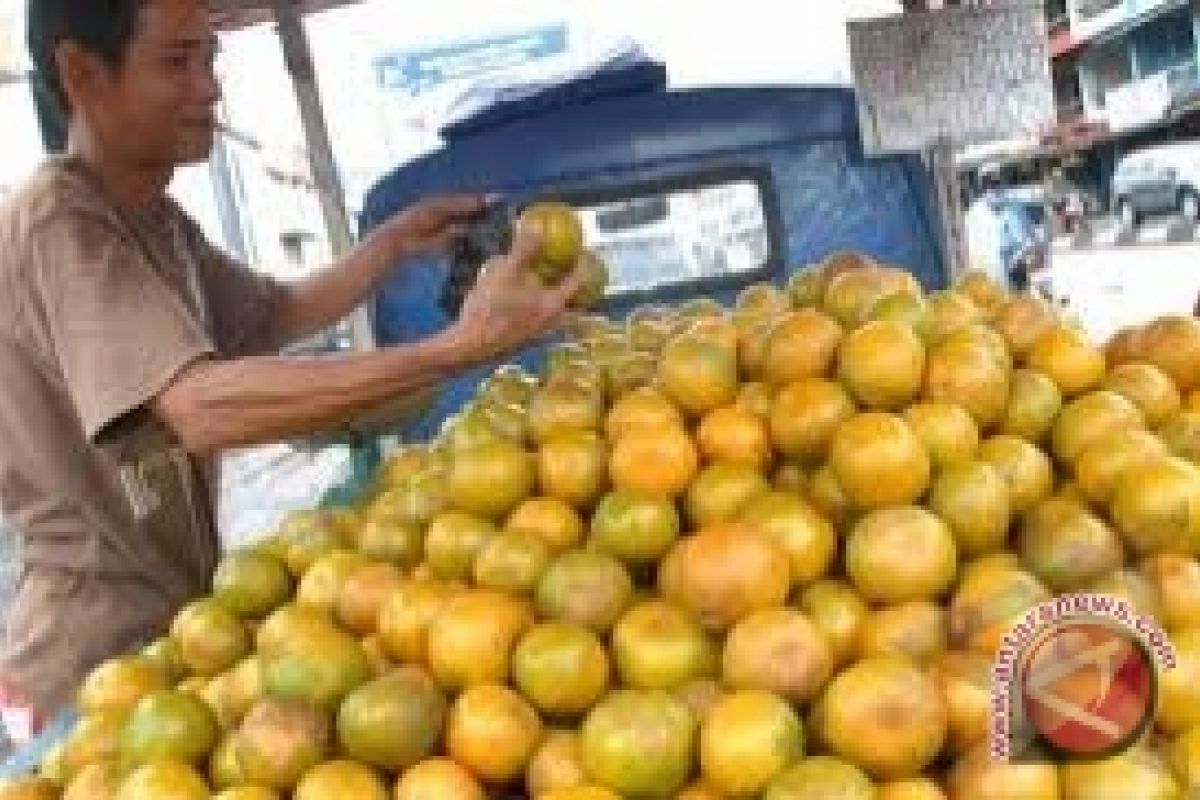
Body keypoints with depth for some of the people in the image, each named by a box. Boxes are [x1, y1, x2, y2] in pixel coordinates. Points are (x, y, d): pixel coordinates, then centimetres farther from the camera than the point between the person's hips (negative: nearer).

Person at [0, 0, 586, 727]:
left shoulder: (155, 221, 8)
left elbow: (279, 314, 20)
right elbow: (201, 408, -39)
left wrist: (397, 243, 4)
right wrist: (460, 348, -44)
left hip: (174, 610, 9)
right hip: (99, 650, -9)